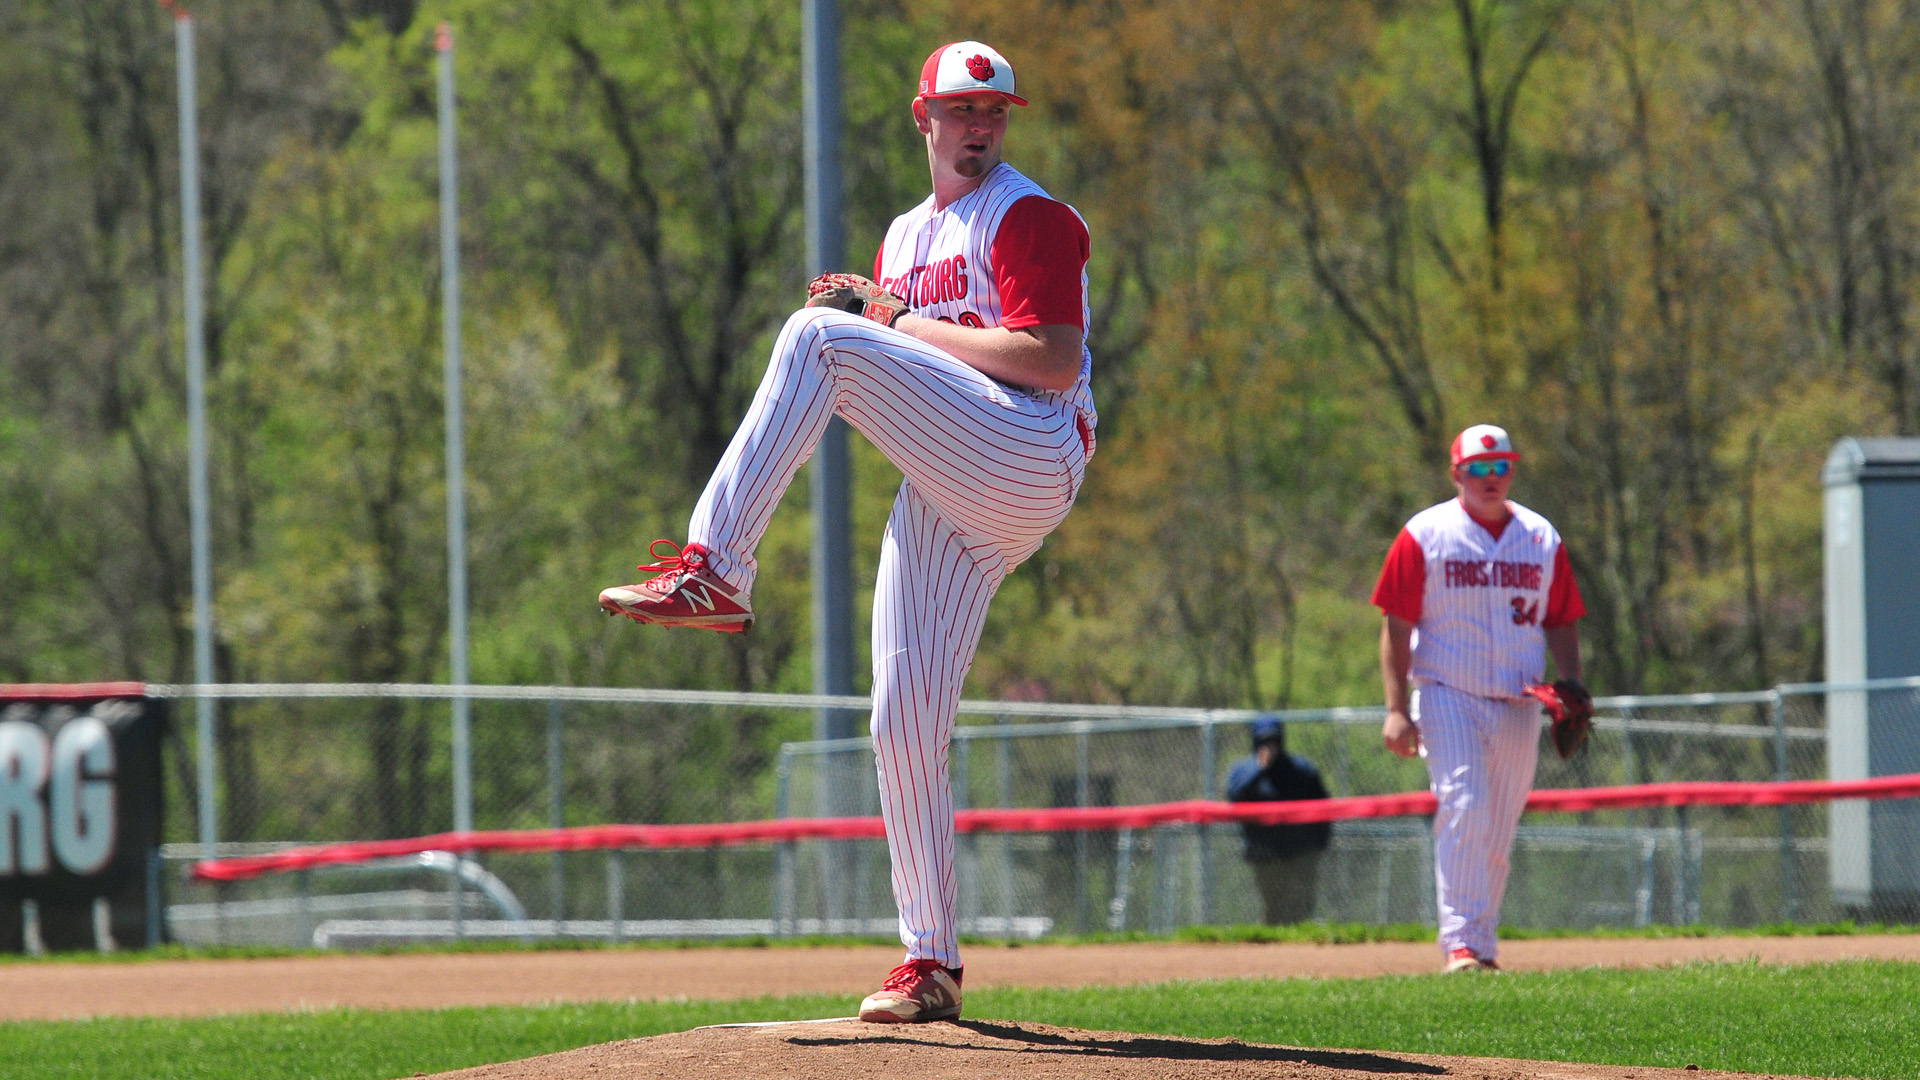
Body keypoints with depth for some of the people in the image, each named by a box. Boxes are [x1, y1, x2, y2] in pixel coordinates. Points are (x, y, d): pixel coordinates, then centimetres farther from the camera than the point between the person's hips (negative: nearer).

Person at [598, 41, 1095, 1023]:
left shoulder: (1030, 219, 1)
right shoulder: (905, 238, 26)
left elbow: (1054, 362, -13)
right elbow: (894, 398, 27)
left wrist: (908, 327, -8)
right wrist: (859, 323, 5)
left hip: (1027, 459, -8)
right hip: (942, 499, 8)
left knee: (818, 337, -22)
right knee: (904, 721, 1)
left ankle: (714, 569, -28)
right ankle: (930, 965, 6)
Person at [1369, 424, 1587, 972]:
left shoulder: (1541, 538, 11)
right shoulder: (1425, 535, -1)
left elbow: (1561, 623, 15)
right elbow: (1397, 625, -2)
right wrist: (1397, 710, -10)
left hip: (1519, 708, 4)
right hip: (1448, 698, -4)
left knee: (1499, 834, 7)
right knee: (1463, 811, -19)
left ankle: (1484, 947, 18)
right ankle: (1460, 943, -22)